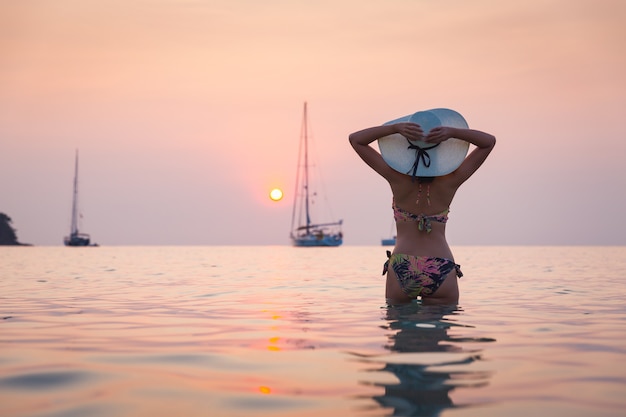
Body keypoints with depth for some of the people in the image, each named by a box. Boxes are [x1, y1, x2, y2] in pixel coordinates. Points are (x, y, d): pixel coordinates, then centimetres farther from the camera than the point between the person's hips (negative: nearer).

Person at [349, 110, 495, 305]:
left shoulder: (397, 179, -7)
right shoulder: (449, 182, -5)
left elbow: (355, 139, -2)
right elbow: (489, 141, 3)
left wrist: (395, 128, -15)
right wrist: (452, 132, -13)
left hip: (401, 269, 0)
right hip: (442, 272, 0)